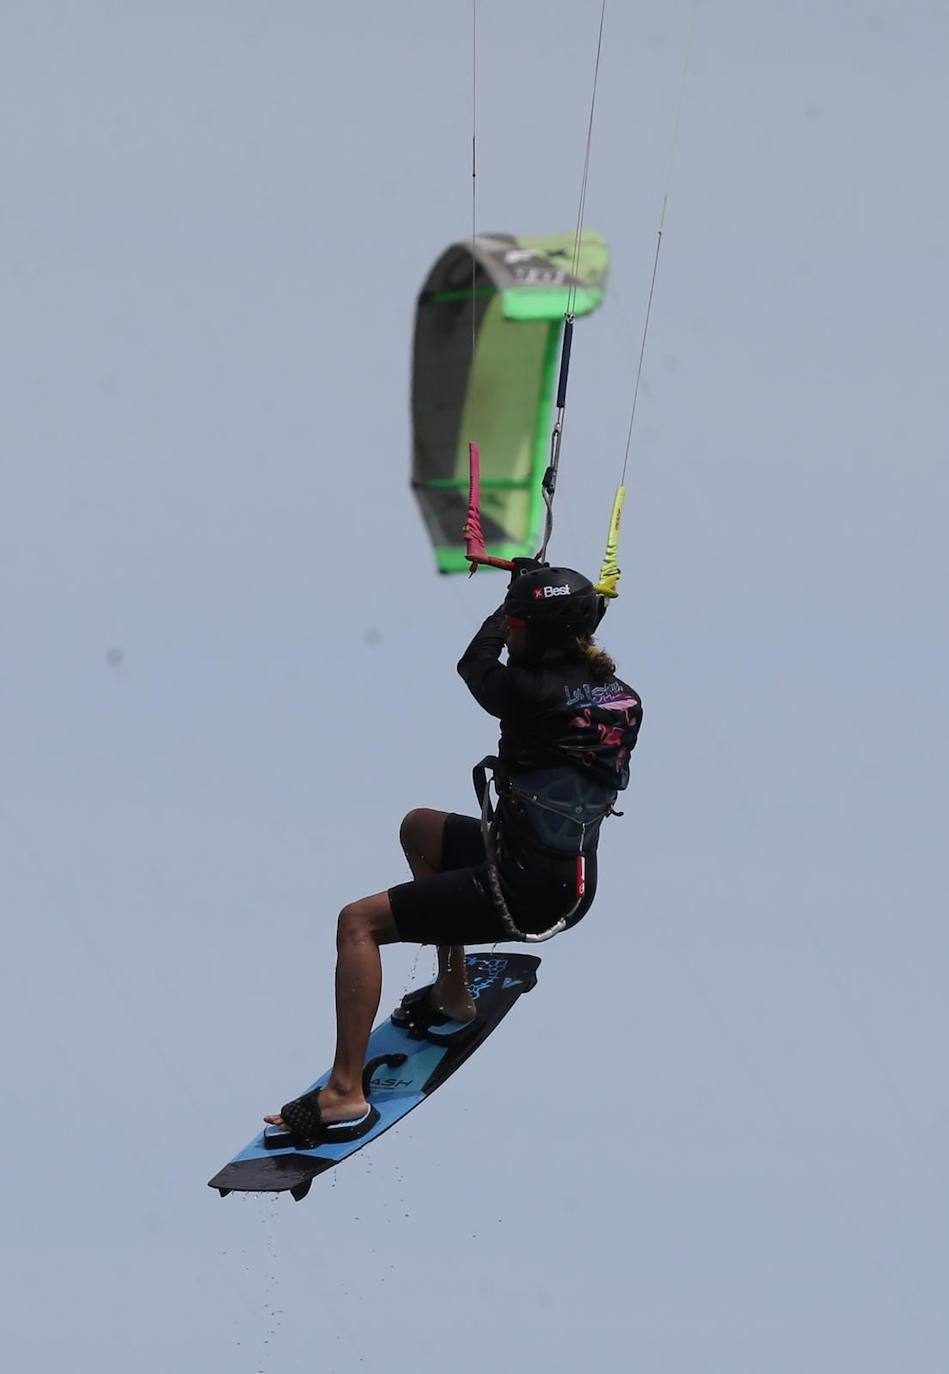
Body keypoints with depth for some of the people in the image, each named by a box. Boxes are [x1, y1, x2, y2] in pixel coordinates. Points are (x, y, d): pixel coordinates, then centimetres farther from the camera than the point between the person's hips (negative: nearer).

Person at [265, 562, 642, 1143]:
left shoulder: (535, 695, -21)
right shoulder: (624, 698, 1)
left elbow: (477, 665, 1)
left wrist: (512, 603, 19)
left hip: (525, 891, -9)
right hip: (575, 881, 9)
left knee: (359, 922, -5)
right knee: (420, 827, 31)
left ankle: (346, 1091, -10)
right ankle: (452, 991, 37)